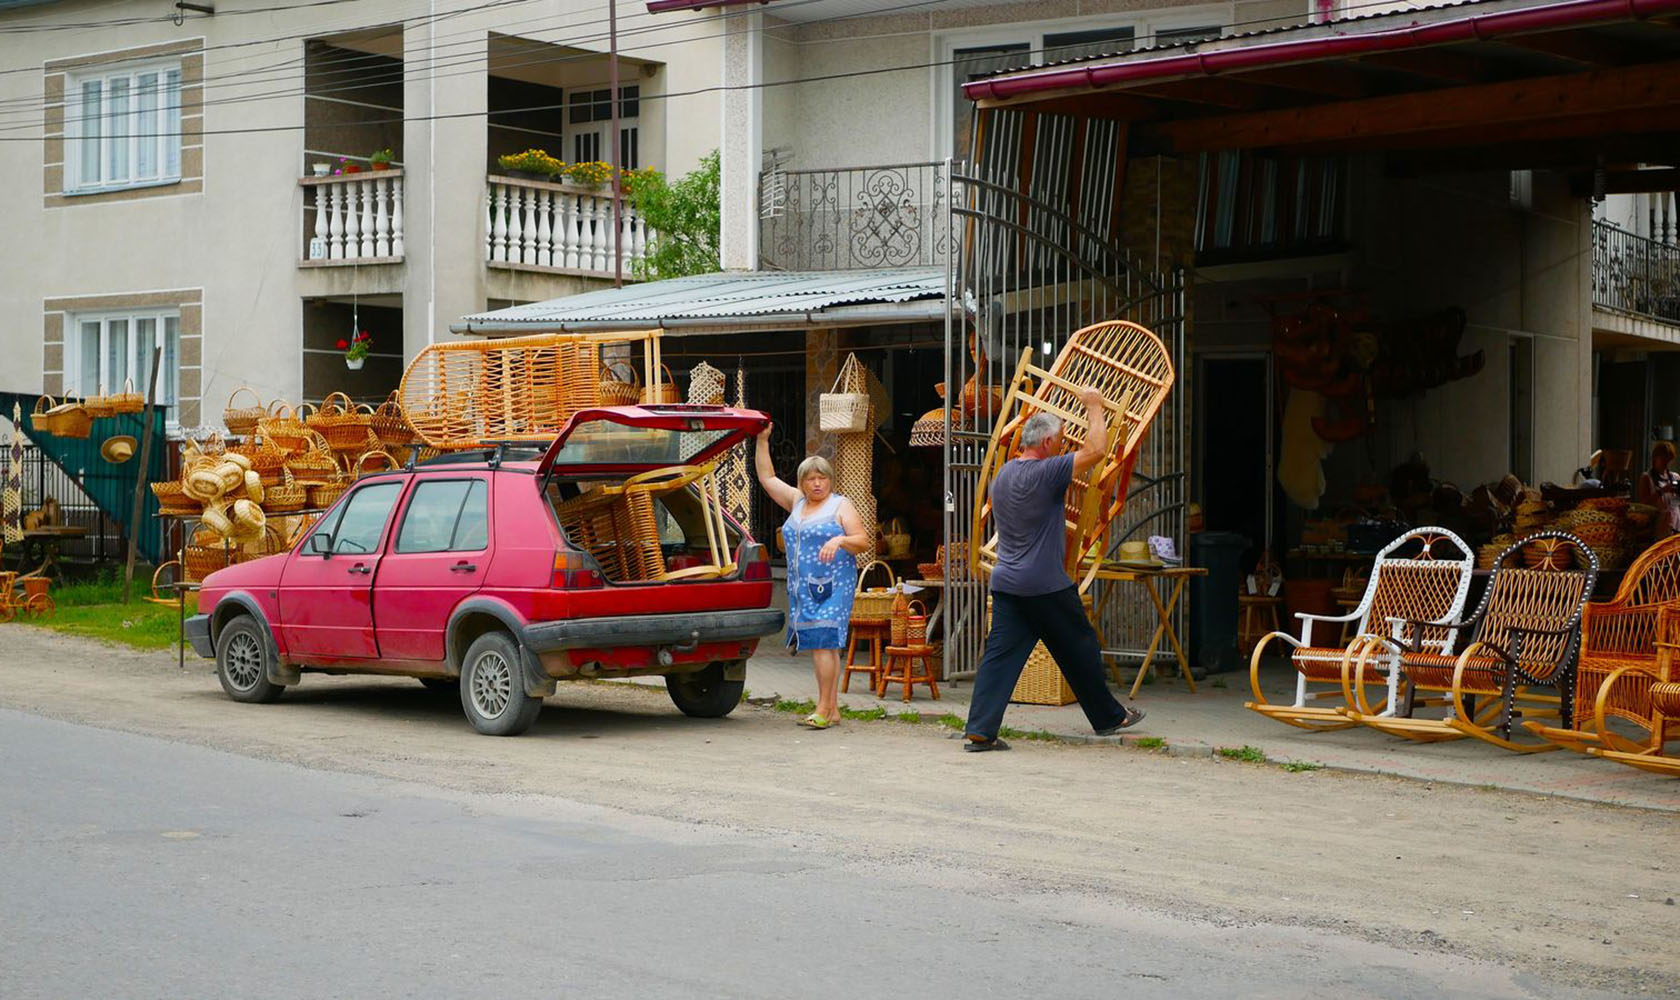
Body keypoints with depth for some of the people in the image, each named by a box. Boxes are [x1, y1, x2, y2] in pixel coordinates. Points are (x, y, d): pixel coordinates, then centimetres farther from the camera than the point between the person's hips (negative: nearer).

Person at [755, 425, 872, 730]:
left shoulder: (840, 506, 0)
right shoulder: (796, 502, 17)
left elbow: (864, 541, -5)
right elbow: (767, 477, 21)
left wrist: (840, 540, -23)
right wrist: (762, 441, 15)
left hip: (832, 586, -6)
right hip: (802, 587, 6)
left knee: (823, 642, -14)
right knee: (819, 645, 4)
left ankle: (824, 709, -15)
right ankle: (833, 710, 6)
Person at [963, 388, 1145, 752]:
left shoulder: (1002, 476, 11)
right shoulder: (1046, 473, -15)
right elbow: (1096, 449, -15)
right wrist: (1094, 408, -2)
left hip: (1006, 582, 7)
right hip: (1046, 586, -7)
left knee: (999, 654, 1)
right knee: (1081, 650, 9)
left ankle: (979, 730, -7)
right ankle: (1109, 717, 23)